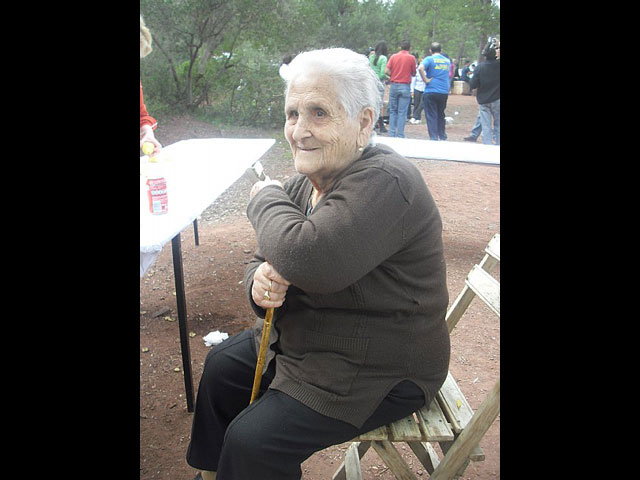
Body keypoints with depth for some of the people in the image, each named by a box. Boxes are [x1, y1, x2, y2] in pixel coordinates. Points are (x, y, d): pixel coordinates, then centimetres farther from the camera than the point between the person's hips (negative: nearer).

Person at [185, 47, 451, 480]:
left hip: (376, 369, -9)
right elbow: (266, 260, 6)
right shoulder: (306, 182, 0)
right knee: (221, 367, 18)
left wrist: (267, 198, -21)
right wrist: (260, 282, -20)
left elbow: (306, 260, -41)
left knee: (251, 442, -13)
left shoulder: (385, 183, -29)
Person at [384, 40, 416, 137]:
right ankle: (400, 136, -1)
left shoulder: (393, 56, 4)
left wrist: (393, 76, 13)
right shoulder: (411, 58, -2)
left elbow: (387, 71, -3)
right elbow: (413, 73, 1)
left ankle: (392, 134, 9)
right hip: (405, 86, -2)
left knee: (393, 111, 10)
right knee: (402, 112, 0)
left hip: (394, 85, 2)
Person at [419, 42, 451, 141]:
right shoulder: (448, 61, 13)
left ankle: (434, 138, -6)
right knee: (441, 115, 17)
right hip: (444, 92, 5)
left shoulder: (429, 59, -5)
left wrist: (425, 80, -16)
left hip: (431, 91, -5)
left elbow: (420, 68, -24)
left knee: (431, 116, -1)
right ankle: (442, 137, 24)